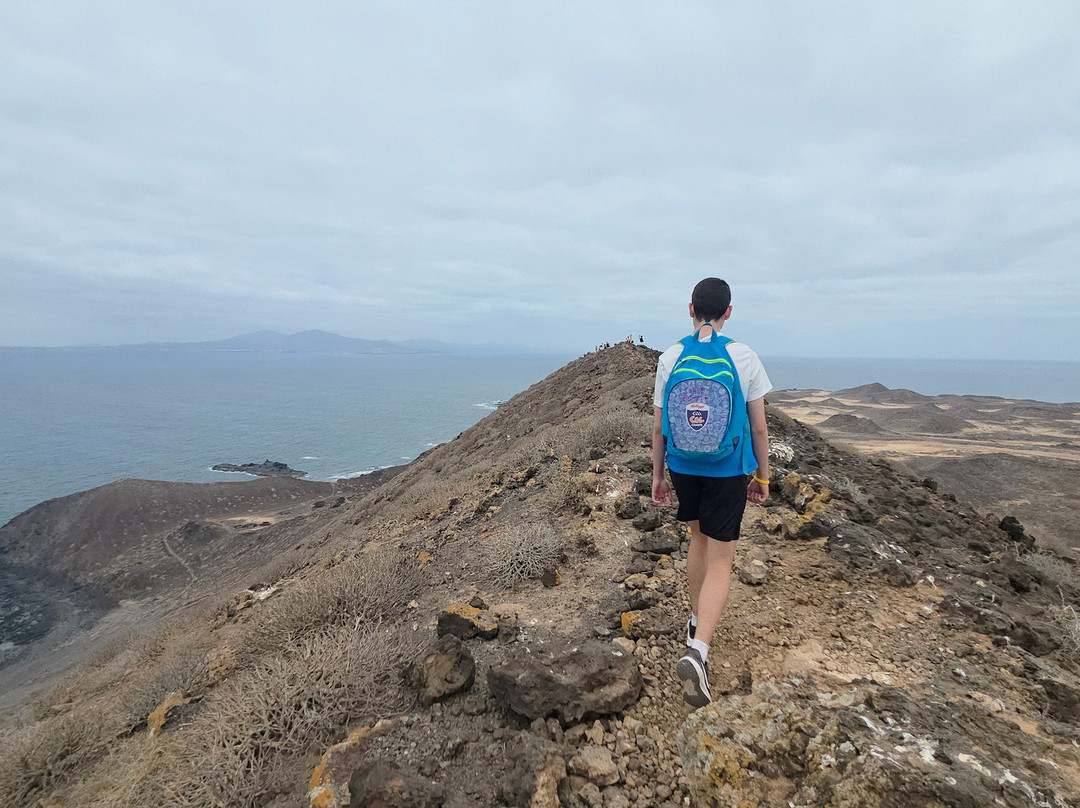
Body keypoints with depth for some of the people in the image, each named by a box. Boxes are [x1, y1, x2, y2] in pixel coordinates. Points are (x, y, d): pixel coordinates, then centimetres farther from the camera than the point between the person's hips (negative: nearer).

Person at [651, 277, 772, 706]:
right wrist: (762, 477, 8)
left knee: (698, 540, 24)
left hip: (683, 467, 3)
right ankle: (697, 650, -11)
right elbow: (759, 428, -4)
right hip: (728, 472, -3)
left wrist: (658, 475, 10)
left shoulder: (671, 357, -5)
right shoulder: (744, 358, -9)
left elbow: (658, 425, -1)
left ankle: (697, 620, 40)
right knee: (720, 561, 3)